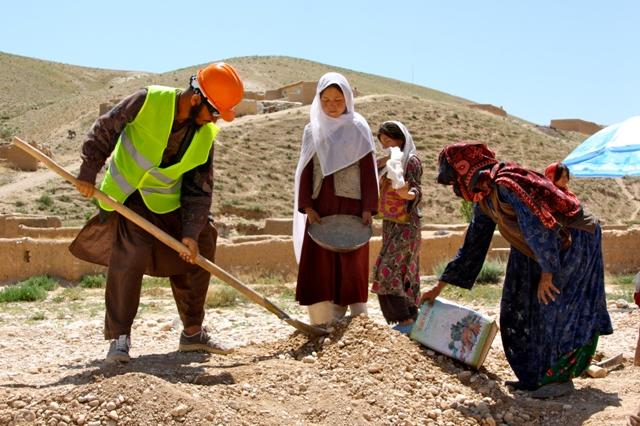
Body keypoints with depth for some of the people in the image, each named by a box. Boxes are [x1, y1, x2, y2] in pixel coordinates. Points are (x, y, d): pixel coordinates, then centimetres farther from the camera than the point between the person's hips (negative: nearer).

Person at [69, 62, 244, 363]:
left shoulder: (205, 136, -8)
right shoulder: (148, 101, -21)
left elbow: (200, 189, -6)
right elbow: (104, 129, -9)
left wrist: (191, 233, -13)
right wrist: (88, 172, -12)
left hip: (167, 203, 5)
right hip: (125, 196, -5)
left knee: (194, 257, 6)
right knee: (129, 256, -21)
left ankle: (192, 333, 21)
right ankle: (119, 338, -9)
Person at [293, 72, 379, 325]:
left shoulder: (358, 128, 2)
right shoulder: (312, 130, 9)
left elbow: (368, 170, -1)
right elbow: (306, 171, 8)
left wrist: (368, 209, -8)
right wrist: (308, 207, -3)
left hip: (351, 206, -2)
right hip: (321, 207, 3)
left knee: (351, 266, -1)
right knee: (319, 267, -1)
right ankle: (324, 325, 5)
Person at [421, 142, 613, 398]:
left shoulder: (505, 185, -28)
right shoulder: (483, 201, 2)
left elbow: (537, 228, -31)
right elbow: (472, 247, 10)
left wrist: (547, 272, -22)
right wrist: (439, 287, 11)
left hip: (575, 241, -9)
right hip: (542, 251, 9)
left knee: (554, 306, -11)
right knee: (519, 308, 6)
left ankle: (560, 377, 3)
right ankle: (536, 375, 15)